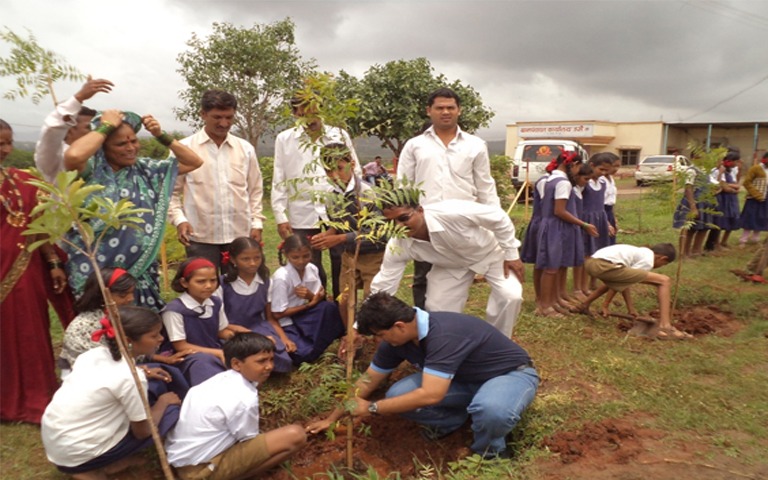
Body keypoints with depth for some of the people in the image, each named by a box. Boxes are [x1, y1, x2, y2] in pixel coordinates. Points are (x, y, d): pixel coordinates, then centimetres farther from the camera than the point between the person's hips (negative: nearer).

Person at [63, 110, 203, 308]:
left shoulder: (145, 168, 7)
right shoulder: (91, 169, -7)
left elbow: (194, 162, 10)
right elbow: (73, 156, -31)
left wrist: (161, 135, -1)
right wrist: (106, 126, -17)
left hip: (140, 269, 5)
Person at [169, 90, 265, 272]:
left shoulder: (246, 149, 8)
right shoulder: (184, 148, 0)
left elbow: (255, 190, 13)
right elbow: (172, 191, 2)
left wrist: (257, 222, 6)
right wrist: (179, 219, -11)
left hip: (240, 235, 3)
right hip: (201, 237, -2)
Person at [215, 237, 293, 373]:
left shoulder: (265, 282, 4)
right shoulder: (223, 284, -7)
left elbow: (270, 317, 9)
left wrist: (284, 338, -6)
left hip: (260, 329, 3)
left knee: (283, 361, -23)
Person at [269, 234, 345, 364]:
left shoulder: (312, 269, -7)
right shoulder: (281, 277, -23)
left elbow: (320, 299, -1)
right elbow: (278, 314, -19)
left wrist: (310, 295, -25)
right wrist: (309, 305, -15)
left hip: (303, 315, 6)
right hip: (285, 321, -5)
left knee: (329, 307, -23)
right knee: (304, 354, -26)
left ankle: (317, 348, -9)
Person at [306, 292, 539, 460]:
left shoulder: (443, 334, -37)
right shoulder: (396, 339, -11)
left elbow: (431, 395, -40)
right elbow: (368, 381, 1)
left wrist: (371, 408, -29)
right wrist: (332, 418, 6)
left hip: (512, 373, -6)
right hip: (467, 378, 6)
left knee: (491, 409, -42)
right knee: (398, 396, -15)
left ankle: (490, 450, -7)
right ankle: (456, 419, 10)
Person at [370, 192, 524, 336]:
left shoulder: (451, 213, -43)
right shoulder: (397, 247, -29)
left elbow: (498, 217, -28)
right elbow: (381, 288, -20)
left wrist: (511, 255, -20)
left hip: (489, 251, -3)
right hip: (451, 265, 3)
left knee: (510, 296, -20)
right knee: (437, 308, -6)